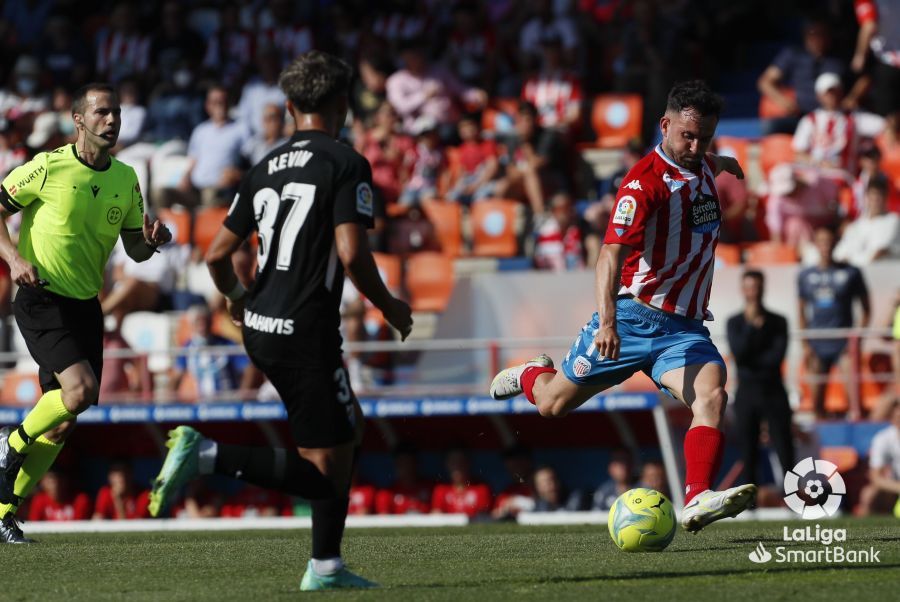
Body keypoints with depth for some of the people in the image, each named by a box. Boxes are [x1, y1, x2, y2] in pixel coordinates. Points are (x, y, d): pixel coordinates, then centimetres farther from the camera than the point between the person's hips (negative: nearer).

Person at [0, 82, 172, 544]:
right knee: (81, 389, -25)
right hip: (41, 299, -6)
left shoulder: (125, 179, 7)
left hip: (86, 306, 6)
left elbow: (135, 249, 14)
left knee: (62, 423, 5)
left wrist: (151, 240, -9)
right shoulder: (48, 168, -10)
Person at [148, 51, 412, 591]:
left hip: (262, 327, 8)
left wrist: (237, 296, 35)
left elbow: (217, 254, 14)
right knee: (324, 474, -3)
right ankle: (208, 456, -19)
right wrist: (390, 307, -2)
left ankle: (327, 567, 23)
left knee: (349, 430, 23)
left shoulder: (267, 167, 12)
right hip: (306, 332, -8)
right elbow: (352, 254, -19)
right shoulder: (346, 164, -8)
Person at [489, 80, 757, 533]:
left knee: (712, 396, -25)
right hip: (633, 315, -5)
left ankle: (696, 501, -39)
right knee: (553, 404, 8)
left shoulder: (703, 167, 7)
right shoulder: (646, 181, -18)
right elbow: (612, 251, -29)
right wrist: (607, 319, -41)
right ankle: (531, 375, 45)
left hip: (684, 326, 5)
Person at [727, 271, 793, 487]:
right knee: (748, 452, 1)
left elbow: (777, 355, -9)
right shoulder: (735, 322, 6)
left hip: (773, 390, -1)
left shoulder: (777, 322, 4)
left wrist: (750, 360, -8)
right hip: (746, 392, 1)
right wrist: (752, 325, -13)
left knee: (784, 450, -6)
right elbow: (739, 353, -9)